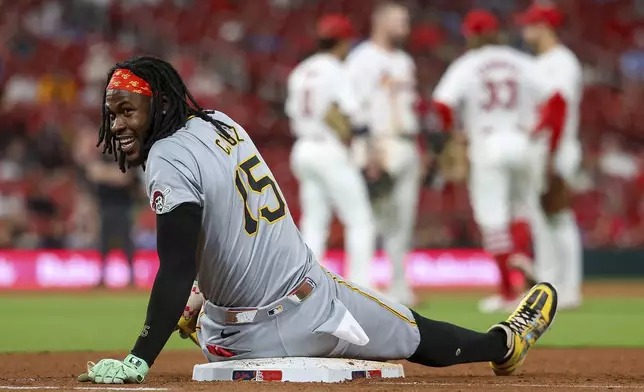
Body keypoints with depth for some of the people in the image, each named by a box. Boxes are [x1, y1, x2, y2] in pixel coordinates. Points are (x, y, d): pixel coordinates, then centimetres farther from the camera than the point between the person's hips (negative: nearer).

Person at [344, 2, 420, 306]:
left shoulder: (404, 62, 19)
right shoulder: (362, 60, -7)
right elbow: (357, 106, -14)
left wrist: (414, 149, 18)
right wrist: (370, 150, -20)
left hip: (406, 148, 8)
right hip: (379, 148, -8)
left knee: (403, 222, 8)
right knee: (372, 221, -10)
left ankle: (400, 290, 12)